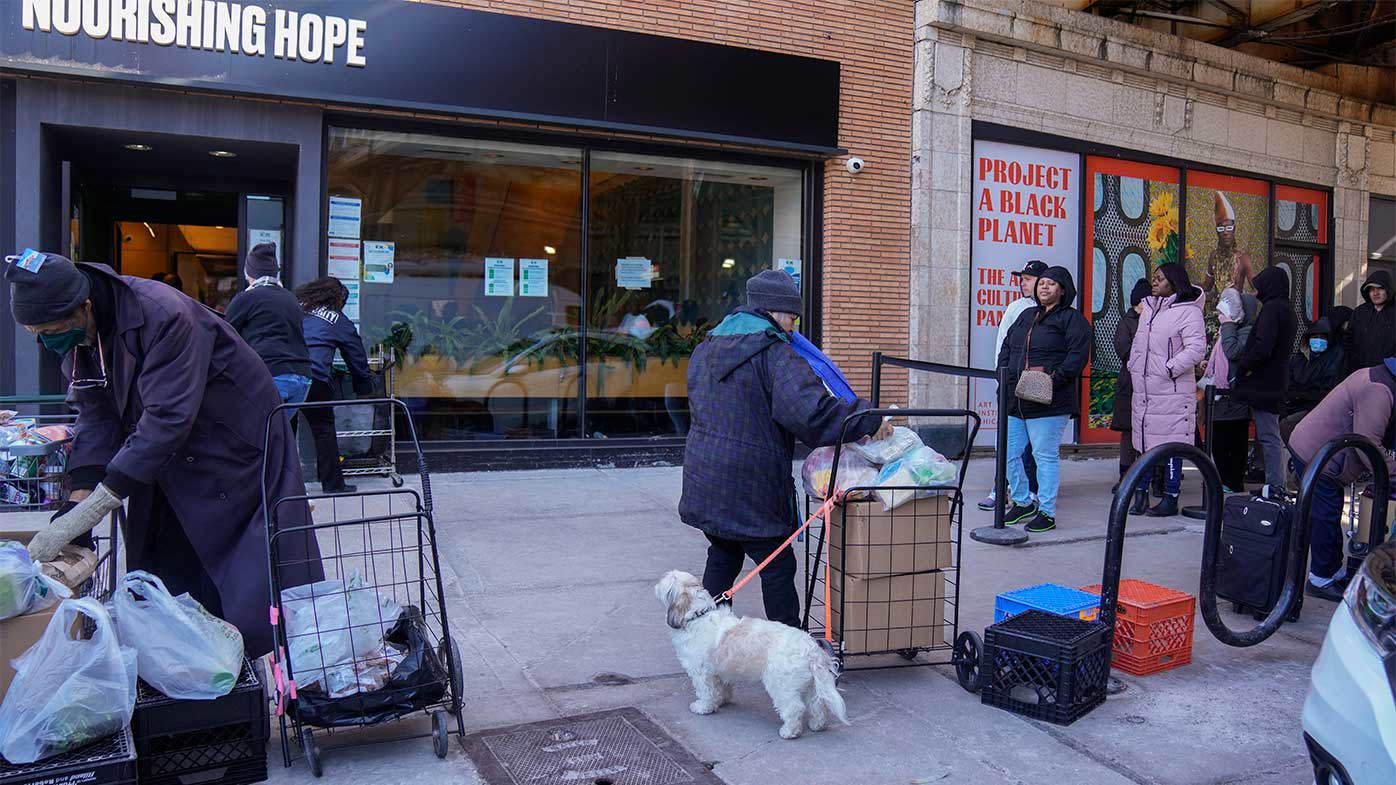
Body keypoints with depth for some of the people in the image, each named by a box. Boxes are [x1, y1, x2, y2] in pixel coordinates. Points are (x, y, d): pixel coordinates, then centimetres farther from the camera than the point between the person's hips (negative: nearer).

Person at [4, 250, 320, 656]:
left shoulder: (163, 315, -30)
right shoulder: (75, 334, -5)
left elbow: (166, 421, -33)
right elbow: (96, 416, -4)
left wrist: (82, 516, -33)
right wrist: (77, 501, -17)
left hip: (237, 451, -8)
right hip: (169, 461, 8)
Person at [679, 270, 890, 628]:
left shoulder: (707, 347, 12)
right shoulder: (776, 354, -15)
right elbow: (811, 411, -26)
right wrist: (870, 420, -17)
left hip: (703, 475, 8)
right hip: (750, 487, -8)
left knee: (723, 557, 22)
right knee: (778, 567, 5)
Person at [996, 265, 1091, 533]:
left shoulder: (1072, 319, -2)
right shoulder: (1026, 316, 20)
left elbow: (1078, 355, -13)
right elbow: (1006, 348, 24)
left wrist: (1053, 378, -21)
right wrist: (1005, 375, 9)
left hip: (1048, 402, -7)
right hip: (1014, 400, 7)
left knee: (1045, 456, -2)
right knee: (1009, 454, 9)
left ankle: (1047, 513, 8)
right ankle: (1022, 503, 27)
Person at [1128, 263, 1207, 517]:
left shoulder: (1188, 312, -10)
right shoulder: (1148, 308, 14)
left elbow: (1196, 349, -18)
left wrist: (1168, 369, -19)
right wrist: (1133, 366, 14)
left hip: (1171, 393, -7)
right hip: (1143, 391, 8)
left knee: (1171, 445, -1)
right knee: (1144, 443, 11)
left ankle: (1170, 498, 8)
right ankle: (1141, 493, 19)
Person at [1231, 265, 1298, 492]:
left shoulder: (1271, 308, -14)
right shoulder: (1288, 309, 17)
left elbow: (1262, 346, -24)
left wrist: (1244, 364, -9)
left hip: (1263, 382, -10)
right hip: (1277, 382, 10)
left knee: (1268, 436, -7)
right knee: (1271, 435, 15)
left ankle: (1275, 486, -5)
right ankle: (1277, 485, 21)